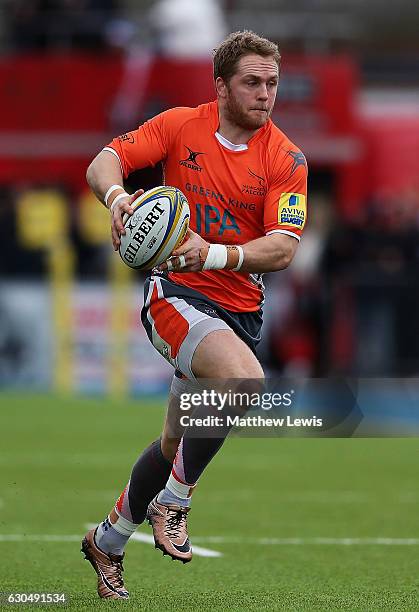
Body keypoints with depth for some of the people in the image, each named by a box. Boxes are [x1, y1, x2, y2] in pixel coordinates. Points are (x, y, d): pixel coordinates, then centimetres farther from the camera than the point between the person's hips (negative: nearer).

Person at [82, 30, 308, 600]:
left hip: (239, 309, 4)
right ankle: (172, 503, -14)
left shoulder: (286, 158, -4)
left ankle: (108, 541, 36)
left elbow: (283, 249, -13)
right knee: (244, 379, -31)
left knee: (177, 444, 12)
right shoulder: (180, 125, -3)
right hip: (175, 292, -3)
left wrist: (215, 254, -30)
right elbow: (104, 162, -7)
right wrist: (116, 195, -30)